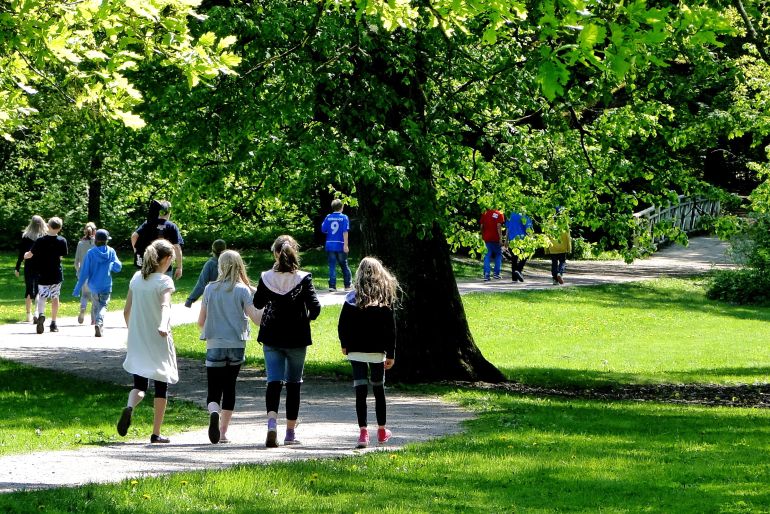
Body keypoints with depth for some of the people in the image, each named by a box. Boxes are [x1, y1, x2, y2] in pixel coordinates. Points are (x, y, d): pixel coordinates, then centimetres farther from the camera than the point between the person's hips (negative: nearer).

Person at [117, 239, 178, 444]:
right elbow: (165, 305, -31)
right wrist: (163, 325, -47)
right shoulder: (164, 281, -11)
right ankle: (156, 433, 11)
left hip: (137, 342, 4)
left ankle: (129, 407, -26)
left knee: (139, 385, 8)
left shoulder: (136, 278, 6)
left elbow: (126, 311, 12)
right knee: (161, 387, 9)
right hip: (158, 343, -4)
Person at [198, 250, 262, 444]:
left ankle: (214, 413, -33)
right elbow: (256, 318, -12)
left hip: (214, 346, 0)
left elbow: (200, 321, 5)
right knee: (229, 388, 15)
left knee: (214, 390, 0)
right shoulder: (243, 290, -4)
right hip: (237, 346, 0)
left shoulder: (210, 289, 0)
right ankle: (223, 432, 18)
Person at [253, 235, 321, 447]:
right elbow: (315, 307, -15)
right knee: (294, 384, 12)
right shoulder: (302, 279, -10)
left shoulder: (266, 278, -4)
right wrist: (306, 318, 5)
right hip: (296, 339, -1)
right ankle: (290, 433, 17)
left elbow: (258, 304, 10)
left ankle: (272, 424, -25)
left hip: (271, 339, 1)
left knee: (274, 381, 0)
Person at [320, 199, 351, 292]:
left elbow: (323, 230, 6)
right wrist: (345, 245, -14)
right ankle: (347, 285, 17)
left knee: (332, 266, 3)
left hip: (330, 245, 1)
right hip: (340, 245, -1)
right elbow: (345, 232, -12)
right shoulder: (344, 218, -6)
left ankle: (332, 285, -4)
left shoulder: (328, 217, 2)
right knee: (344, 265, 12)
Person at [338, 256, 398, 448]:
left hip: (356, 351, -1)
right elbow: (390, 329, -4)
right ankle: (381, 431, 26)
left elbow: (342, 325, -1)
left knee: (360, 390, -2)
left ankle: (363, 431, -12)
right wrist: (391, 354, 1)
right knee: (379, 389, 15)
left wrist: (345, 345, 15)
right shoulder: (386, 299, -4)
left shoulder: (352, 297, -4)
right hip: (377, 351, 1)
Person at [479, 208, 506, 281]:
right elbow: (499, 226, -15)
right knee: (498, 254, 14)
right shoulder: (499, 214, -6)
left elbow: (481, 226, 7)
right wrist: (500, 238, -14)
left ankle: (486, 274, -5)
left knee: (487, 255, 7)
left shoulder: (485, 214, 6)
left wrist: (483, 236, 18)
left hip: (487, 238, 3)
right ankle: (496, 273, 10)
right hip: (496, 238, -3)